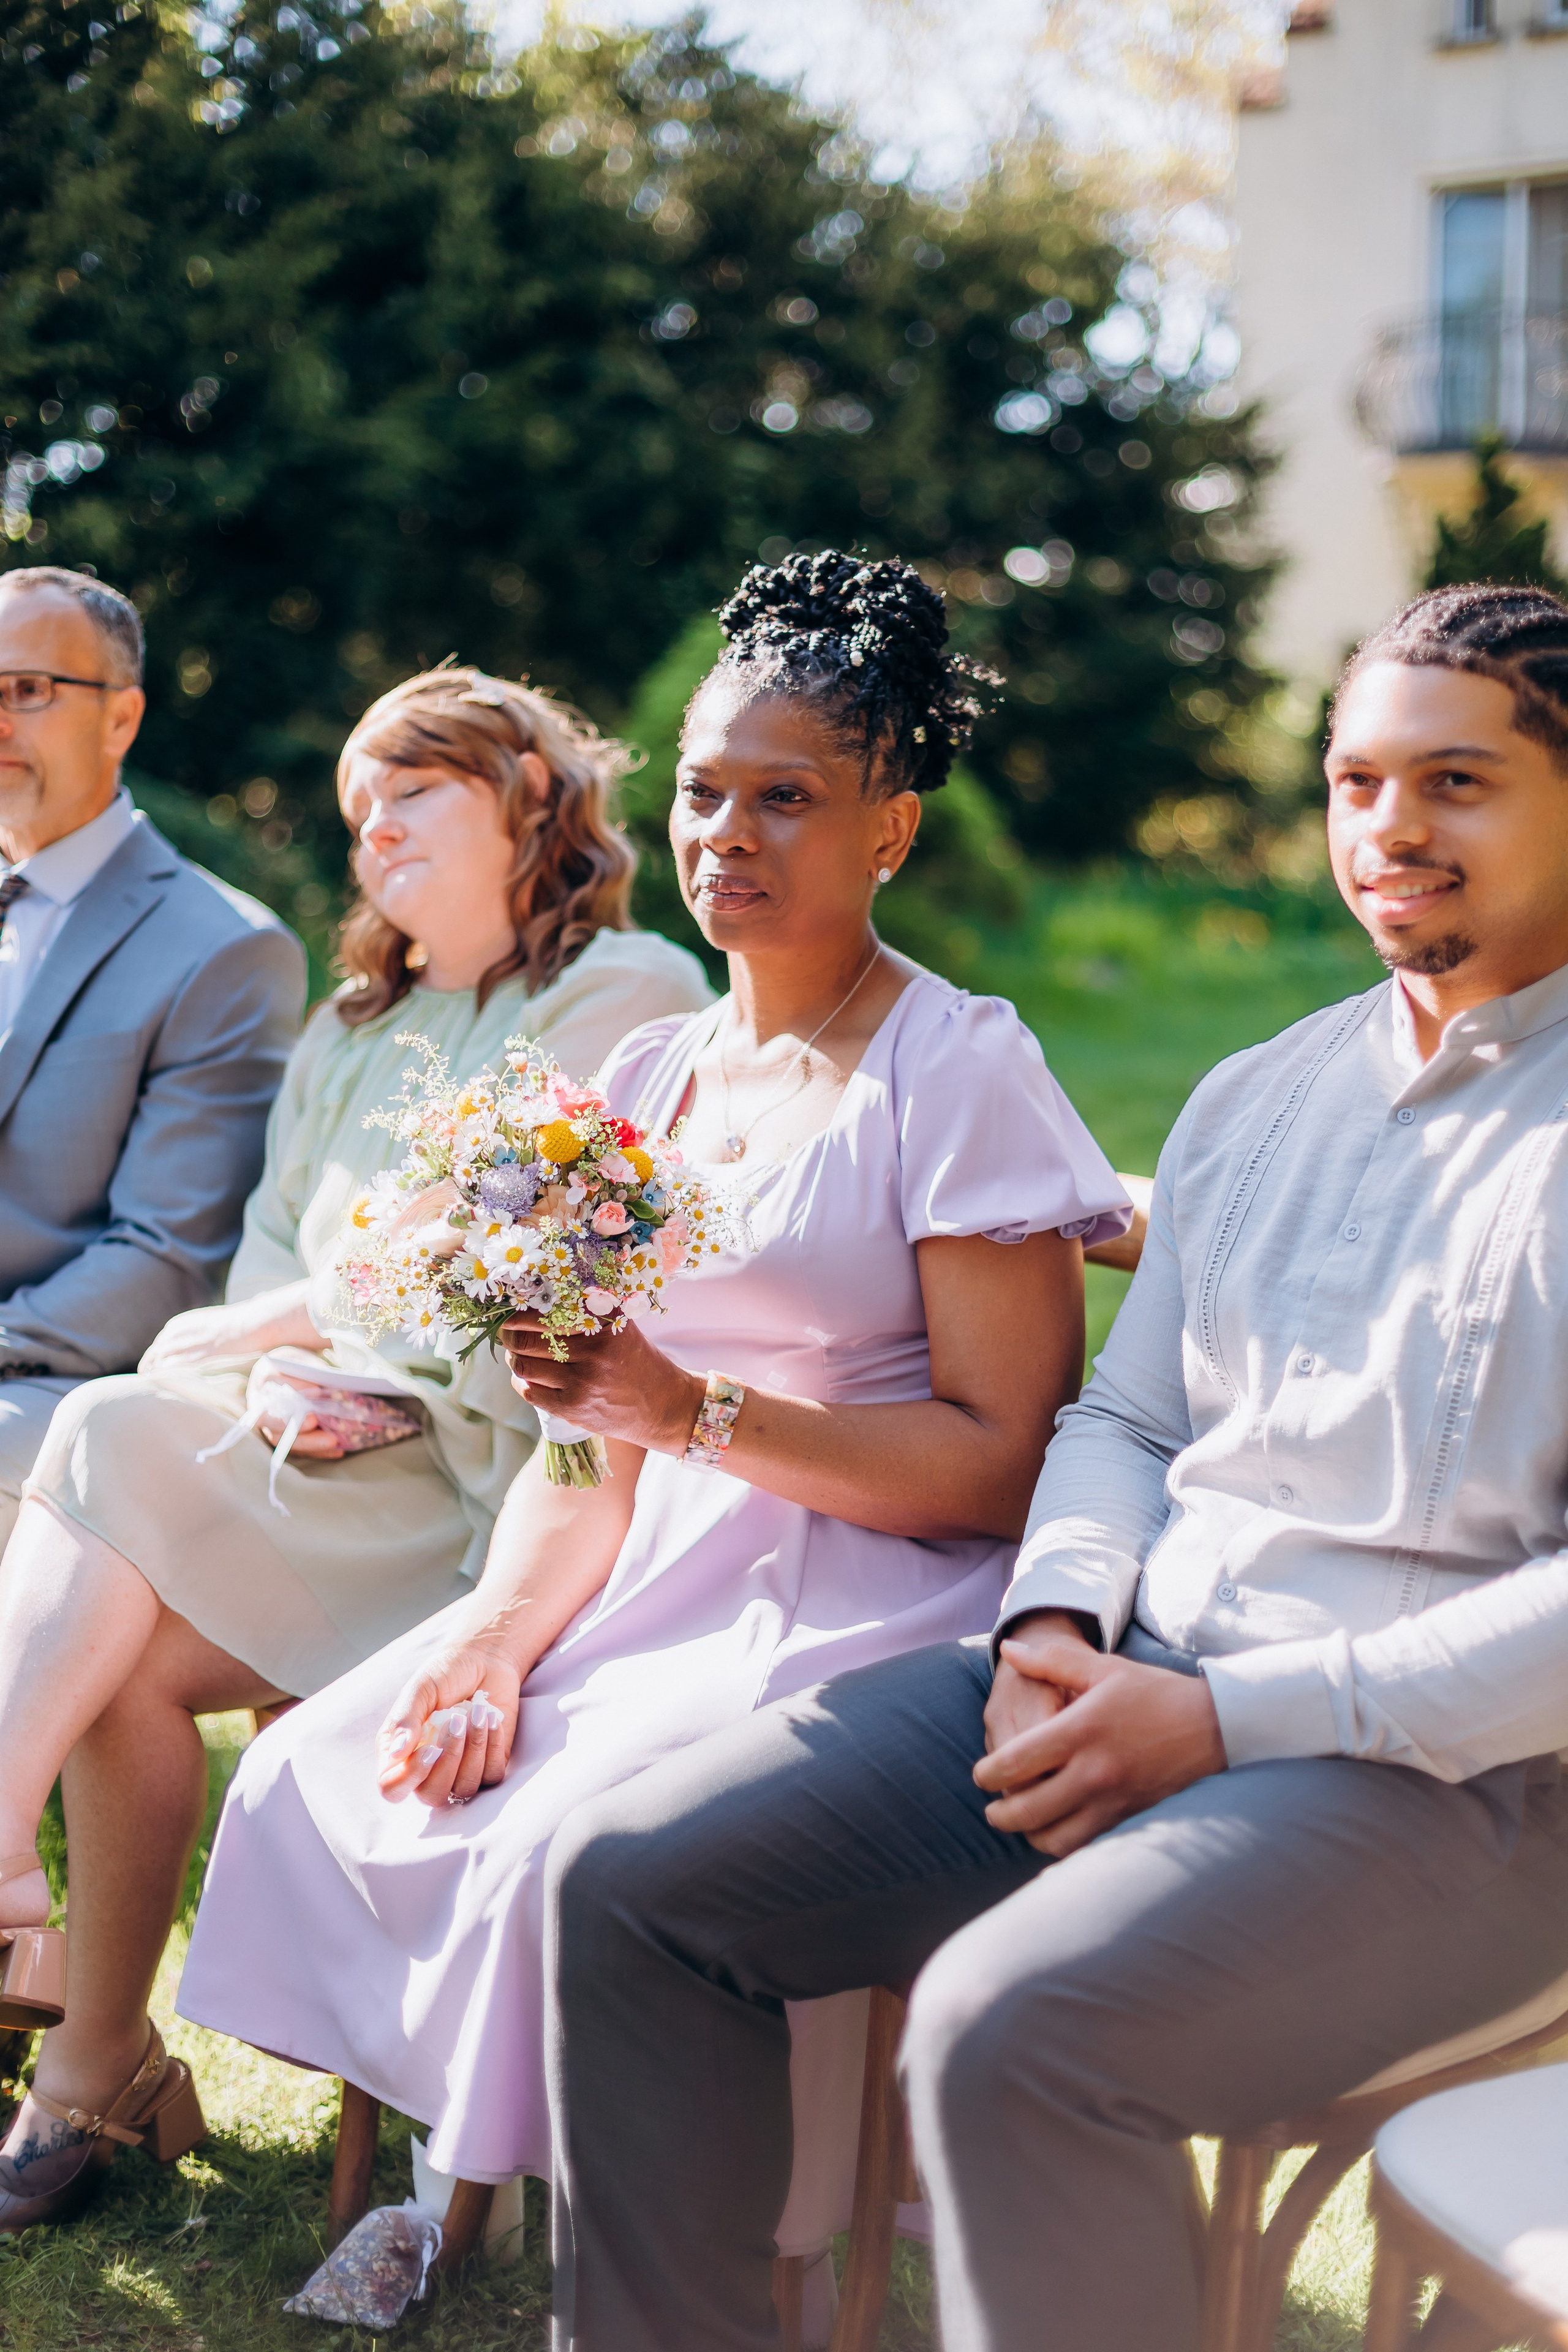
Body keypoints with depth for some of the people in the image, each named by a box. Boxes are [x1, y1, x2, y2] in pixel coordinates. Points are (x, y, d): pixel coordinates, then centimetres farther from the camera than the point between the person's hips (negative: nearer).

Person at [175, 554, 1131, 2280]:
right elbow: (600, 1446, 12)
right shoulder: (646, 1074, 13)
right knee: (315, 1772, -9)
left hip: (872, 1615, -7)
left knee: (574, 1850, -27)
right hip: (657, 1579, 7)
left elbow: (1005, 1462, -12)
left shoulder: (961, 1073, -8)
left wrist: (698, 1414, -20)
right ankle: (438, 2166, 8)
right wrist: (503, 1633, -7)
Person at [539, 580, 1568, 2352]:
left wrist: (1225, 1714, -17)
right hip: (1124, 1683, 7)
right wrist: (1059, 1625, -1)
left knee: (1009, 2030, -33)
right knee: (626, 1878, -7)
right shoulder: (1250, 1102, 17)